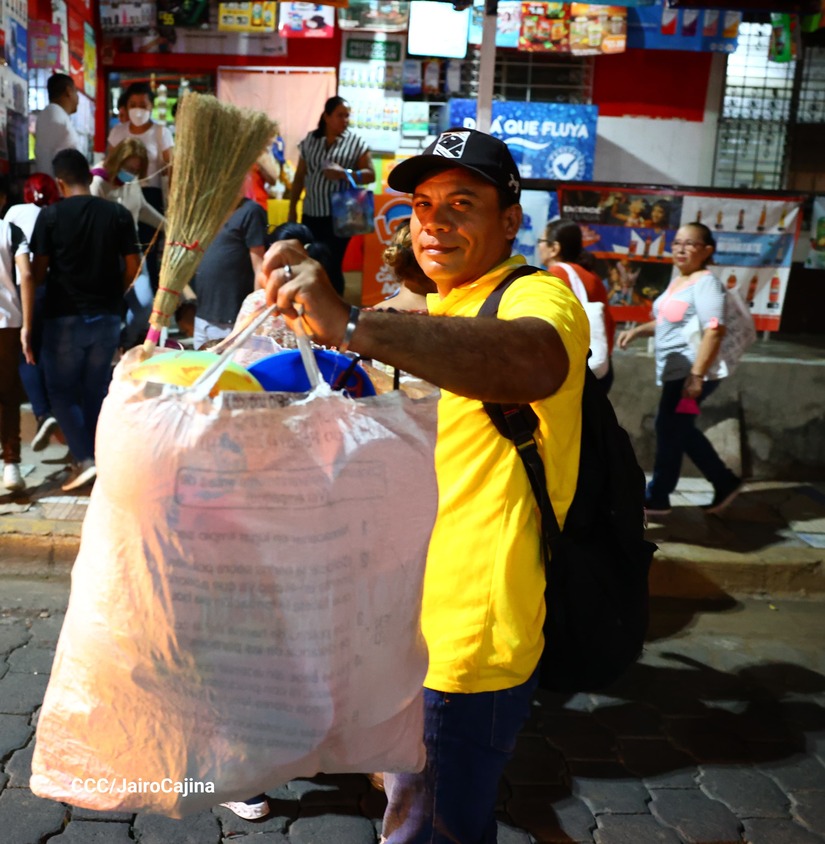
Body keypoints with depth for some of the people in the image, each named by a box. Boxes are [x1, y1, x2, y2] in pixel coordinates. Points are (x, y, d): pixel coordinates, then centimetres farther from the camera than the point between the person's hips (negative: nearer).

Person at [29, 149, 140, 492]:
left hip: (65, 316, -3)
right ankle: (97, 458, 17)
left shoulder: (50, 215, -7)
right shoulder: (119, 214, -1)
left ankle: (84, 459, -4)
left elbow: (38, 271, -5)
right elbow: (132, 267, 1)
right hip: (107, 316, 3)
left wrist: (45, 282, 18)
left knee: (61, 390, 8)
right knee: (96, 391, 13)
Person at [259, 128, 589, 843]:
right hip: (404, 631, 9)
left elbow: (534, 363, -44)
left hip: (467, 654, -9)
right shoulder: (439, 314, 13)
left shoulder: (536, 296, -17)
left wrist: (350, 325, -52)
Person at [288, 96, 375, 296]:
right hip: (311, 214, 3)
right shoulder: (310, 140, 8)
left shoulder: (355, 142, -1)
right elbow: (299, 176, 12)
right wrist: (292, 208, 10)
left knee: (332, 265, -1)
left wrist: (344, 173, -20)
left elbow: (370, 174, -3)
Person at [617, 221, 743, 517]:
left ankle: (656, 498, 10)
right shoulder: (678, 281, 15)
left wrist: (697, 375, -28)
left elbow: (714, 331, -23)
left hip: (691, 373, -10)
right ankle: (725, 483, 27)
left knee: (669, 432, -2)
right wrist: (637, 330, 11)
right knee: (681, 432, 15)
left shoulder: (705, 282, -14)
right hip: (675, 372, 10)